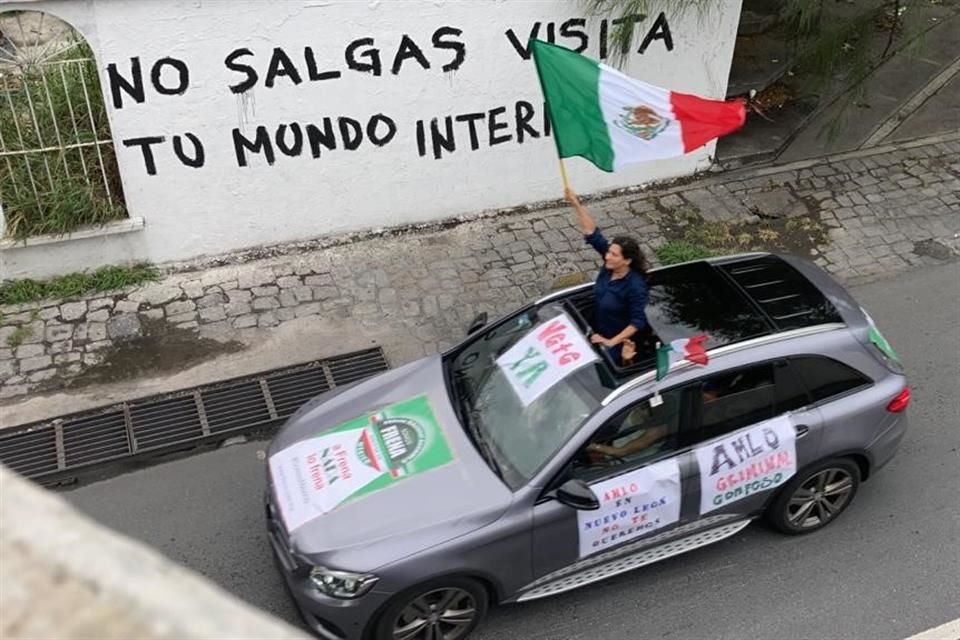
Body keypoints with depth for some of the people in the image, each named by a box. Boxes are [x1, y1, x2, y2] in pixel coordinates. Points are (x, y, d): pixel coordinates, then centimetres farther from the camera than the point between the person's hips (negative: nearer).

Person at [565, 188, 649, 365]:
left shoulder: (635, 287, -32)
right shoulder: (610, 265, -16)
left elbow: (638, 322, -28)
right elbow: (592, 233, -19)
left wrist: (611, 343, -29)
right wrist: (576, 204, -30)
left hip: (618, 341, -7)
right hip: (598, 332, 7)